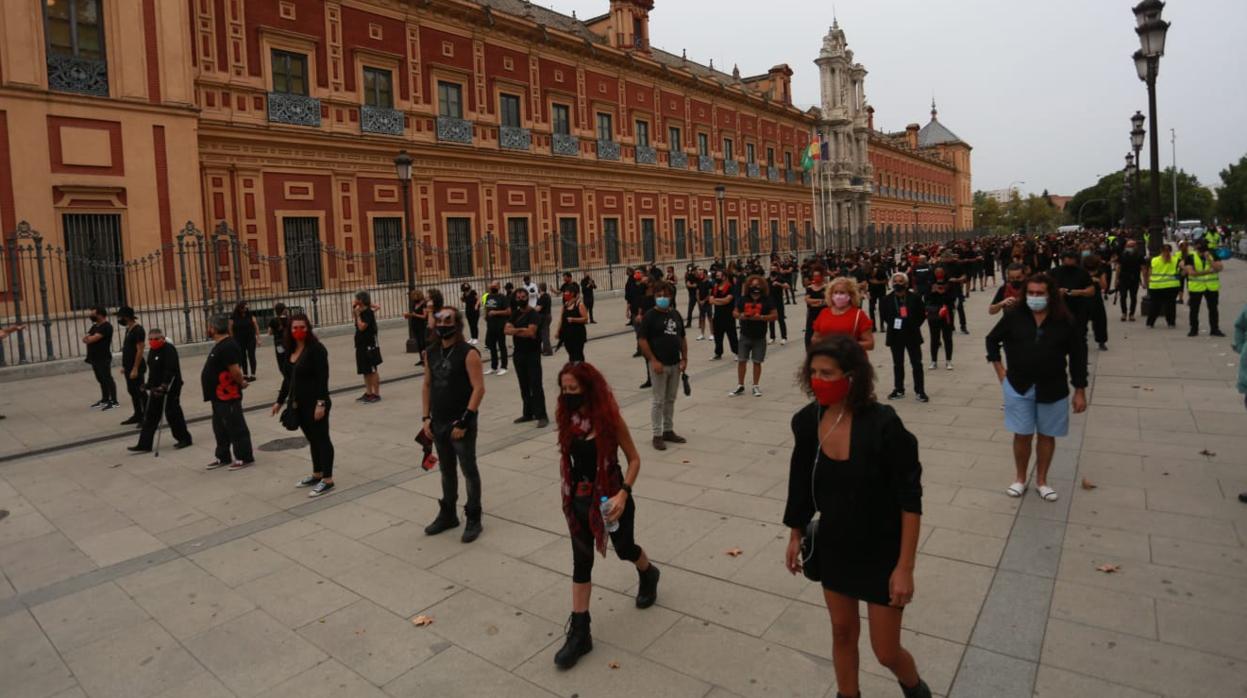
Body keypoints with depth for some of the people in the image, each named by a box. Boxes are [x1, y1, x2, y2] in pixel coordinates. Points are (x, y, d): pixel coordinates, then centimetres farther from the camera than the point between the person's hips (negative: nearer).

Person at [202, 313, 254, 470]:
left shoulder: (228, 346, -22)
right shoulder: (220, 344, 13)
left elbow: (235, 371, -26)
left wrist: (241, 383, -11)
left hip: (228, 396, -11)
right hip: (219, 396, 11)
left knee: (236, 428, -1)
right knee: (220, 428, 19)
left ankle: (244, 457, 7)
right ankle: (223, 457, 30)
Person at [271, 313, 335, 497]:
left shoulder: (316, 349, -16)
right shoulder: (290, 350, 9)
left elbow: (323, 378, -20)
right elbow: (288, 378, 16)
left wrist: (321, 403, -24)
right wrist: (280, 401, 17)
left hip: (315, 403, -8)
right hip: (299, 404, 8)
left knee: (321, 439, -1)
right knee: (312, 439, 18)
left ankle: (327, 480, 5)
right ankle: (317, 474, 30)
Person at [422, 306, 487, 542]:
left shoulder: (468, 353, -13)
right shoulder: (431, 353, 7)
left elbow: (479, 388, -16)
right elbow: (427, 385, 14)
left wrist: (464, 421, -19)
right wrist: (426, 417, 6)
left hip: (461, 424, -6)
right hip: (438, 423, 6)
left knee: (469, 470, 4)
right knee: (446, 470, 18)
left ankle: (473, 519, 15)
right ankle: (448, 514, 32)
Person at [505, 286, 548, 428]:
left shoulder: (534, 314, -10)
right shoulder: (515, 313, 11)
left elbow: (531, 332, -23)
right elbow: (506, 330, -2)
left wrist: (515, 331, -10)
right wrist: (522, 330, -17)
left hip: (532, 354, -7)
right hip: (518, 353, 7)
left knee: (535, 385, -9)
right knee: (524, 386, 13)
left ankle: (542, 416, -7)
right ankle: (528, 413, 22)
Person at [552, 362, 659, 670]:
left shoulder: (609, 418, -19)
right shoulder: (567, 419, -6)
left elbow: (634, 459, -13)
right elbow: (567, 459, 7)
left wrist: (623, 494, -23)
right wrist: (567, 494, 10)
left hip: (610, 497, -3)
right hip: (579, 500, 4)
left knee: (624, 549, 19)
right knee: (581, 563, 6)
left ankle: (648, 575, 54)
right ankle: (579, 632, 15)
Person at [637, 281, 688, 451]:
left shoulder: (675, 314, 10)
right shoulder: (650, 316, -8)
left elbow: (682, 338, 15)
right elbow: (642, 340, -12)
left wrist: (684, 359, 5)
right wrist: (653, 361, -17)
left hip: (675, 364, 6)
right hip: (659, 365, -6)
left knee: (671, 399, 14)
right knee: (658, 400, 0)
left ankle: (669, 431, 26)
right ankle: (657, 435, 8)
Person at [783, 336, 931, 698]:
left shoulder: (883, 424, -26)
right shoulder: (807, 421, -11)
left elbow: (910, 502, -19)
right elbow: (801, 485, 4)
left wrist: (905, 567, -18)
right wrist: (795, 536, 11)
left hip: (882, 552, -4)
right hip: (833, 547, 4)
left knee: (886, 651, 10)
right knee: (842, 634, 20)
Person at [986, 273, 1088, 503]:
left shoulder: (1064, 321, -7)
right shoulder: (1014, 316, -6)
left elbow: (1078, 355, -2)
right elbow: (992, 339, 7)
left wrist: (1080, 391, -2)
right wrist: (1000, 372, 2)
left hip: (1053, 388, 0)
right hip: (1019, 386, 0)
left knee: (1047, 435, 11)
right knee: (1022, 434, 5)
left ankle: (1041, 481, 27)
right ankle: (1020, 479, 23)